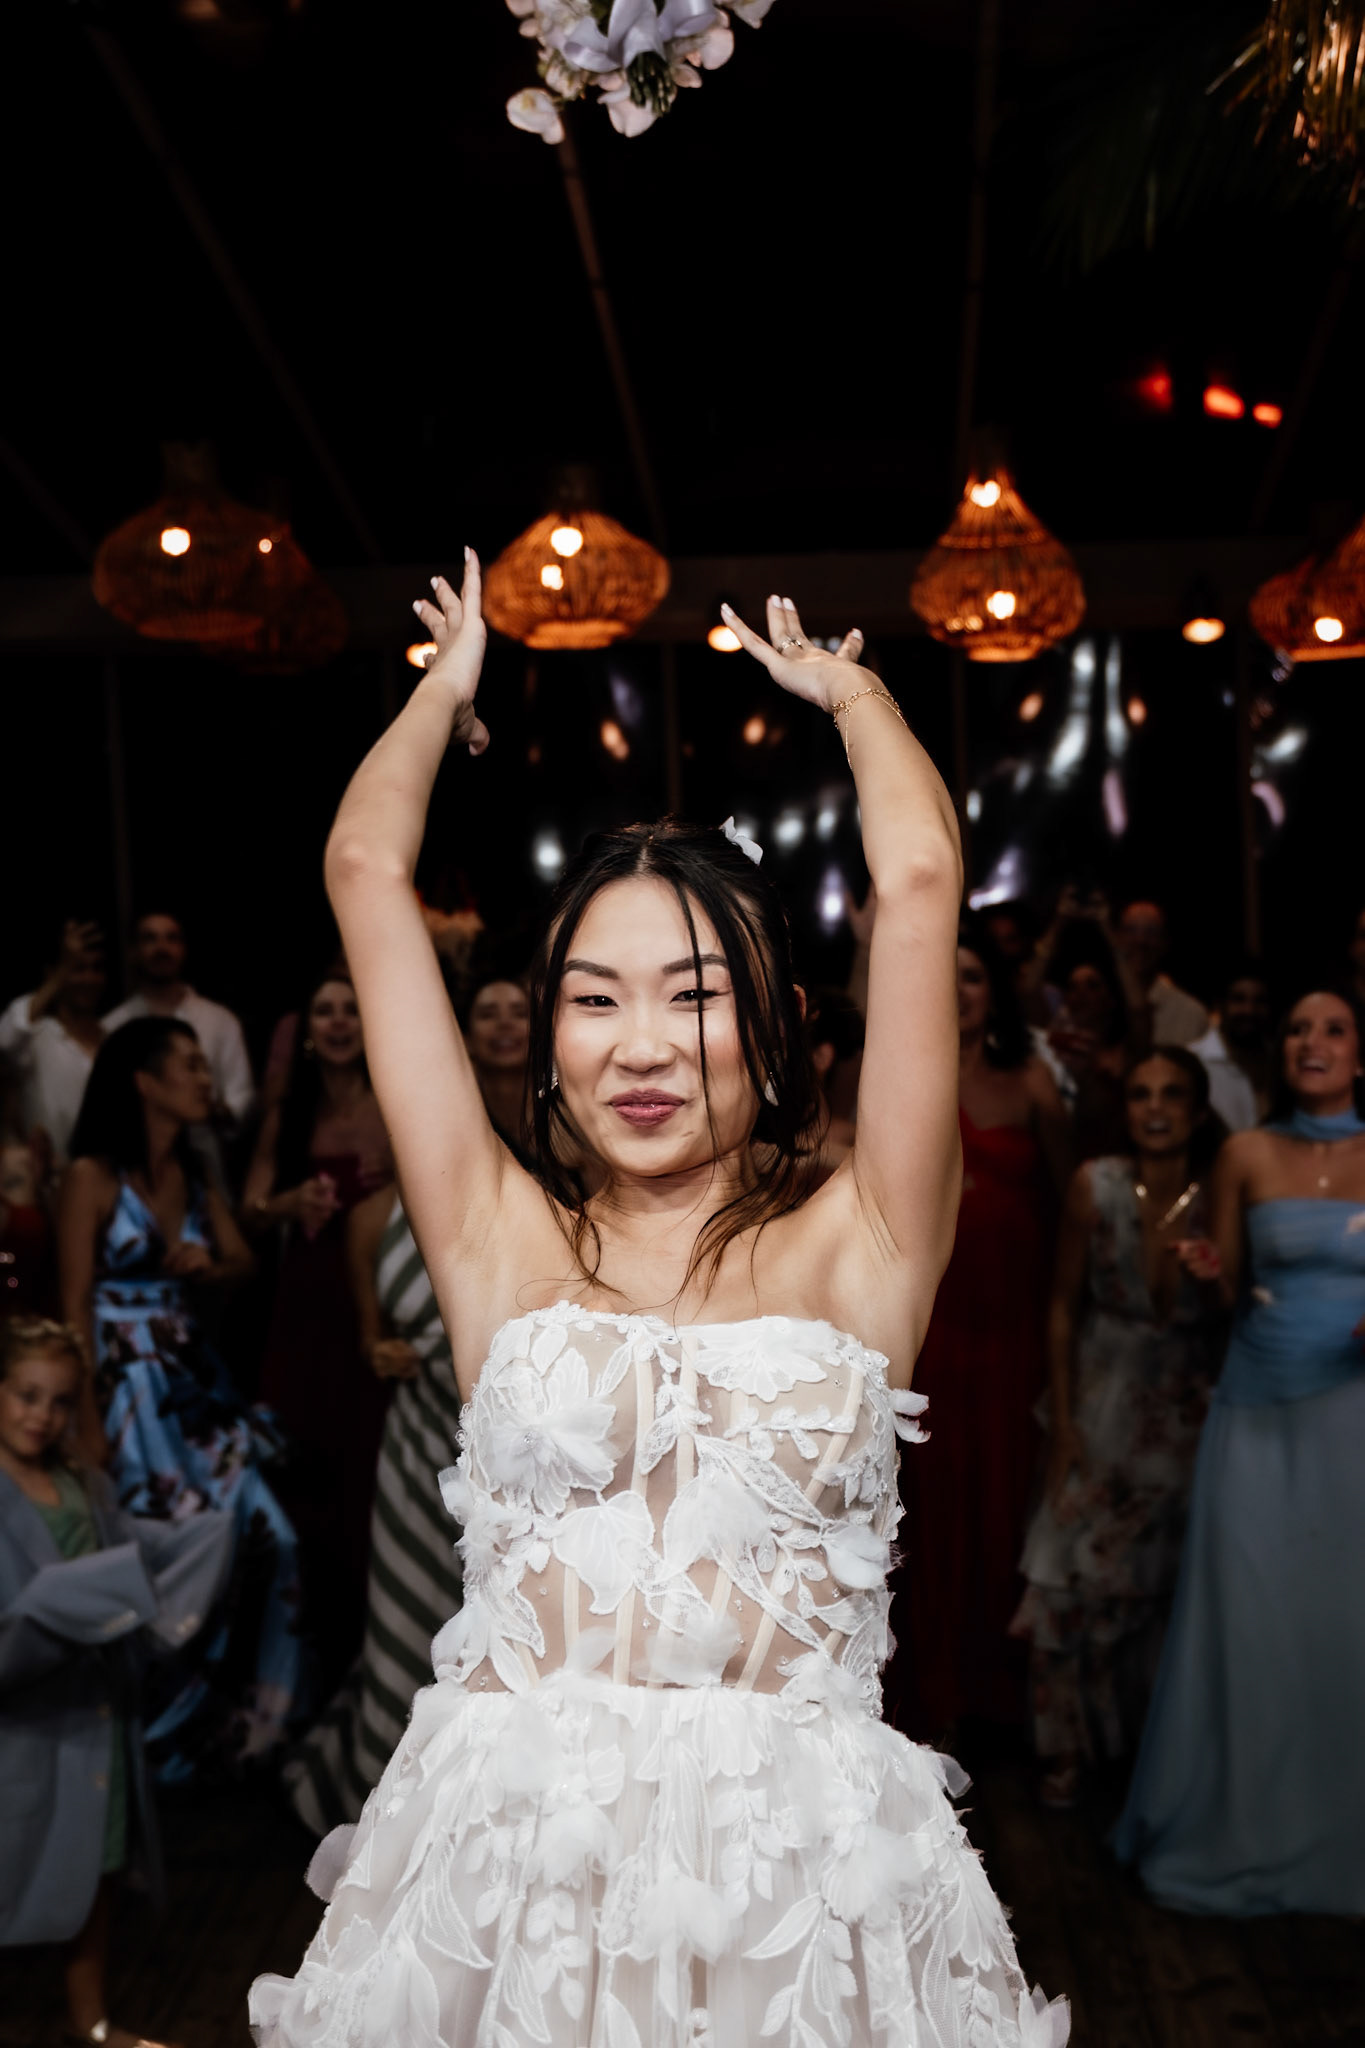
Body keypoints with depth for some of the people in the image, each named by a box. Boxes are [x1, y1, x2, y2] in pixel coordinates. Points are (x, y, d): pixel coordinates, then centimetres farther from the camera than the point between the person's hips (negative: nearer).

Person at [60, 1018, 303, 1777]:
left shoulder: (195, 1174, 11)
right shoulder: (94, 1176, -10)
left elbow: (242, 1264, 13)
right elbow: (75, 1306, -12)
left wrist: (207, 1267, -11)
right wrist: (88, 1422, -16)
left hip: (194, 1384, 7)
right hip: (125, 1385, -7)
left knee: (262, 1538, 3)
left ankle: (229, 1715, 21)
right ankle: (158, 1726, 19)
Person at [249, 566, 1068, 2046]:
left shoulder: (852, 1250, 0)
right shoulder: (503, 1245, 3)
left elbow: (920, 882, -4)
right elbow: (365, 871, 4)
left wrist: (850, 689, 14)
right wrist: (451, 687, 21)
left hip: (802, 1887, 0)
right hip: (500, 1877, 1)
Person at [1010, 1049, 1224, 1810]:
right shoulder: (1095, 1186, -9)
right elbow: (1065, 1307, -3)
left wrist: (1211, 1275, -24)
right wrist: (1063, 1419, -4)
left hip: (1188, 1412, 1)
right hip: (1102, 1402, 0)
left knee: (1169, 1576, 7)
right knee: (1078, 1576, 0)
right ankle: (1069, 1743, 17)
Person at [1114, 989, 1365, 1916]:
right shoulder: (1247, 1154, 4)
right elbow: (1231, 1287, 8)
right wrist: (1212, 1270, -13)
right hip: (1259, 1411, 1)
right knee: (1250, 1616, 4)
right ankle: (1242, 1829, 22)